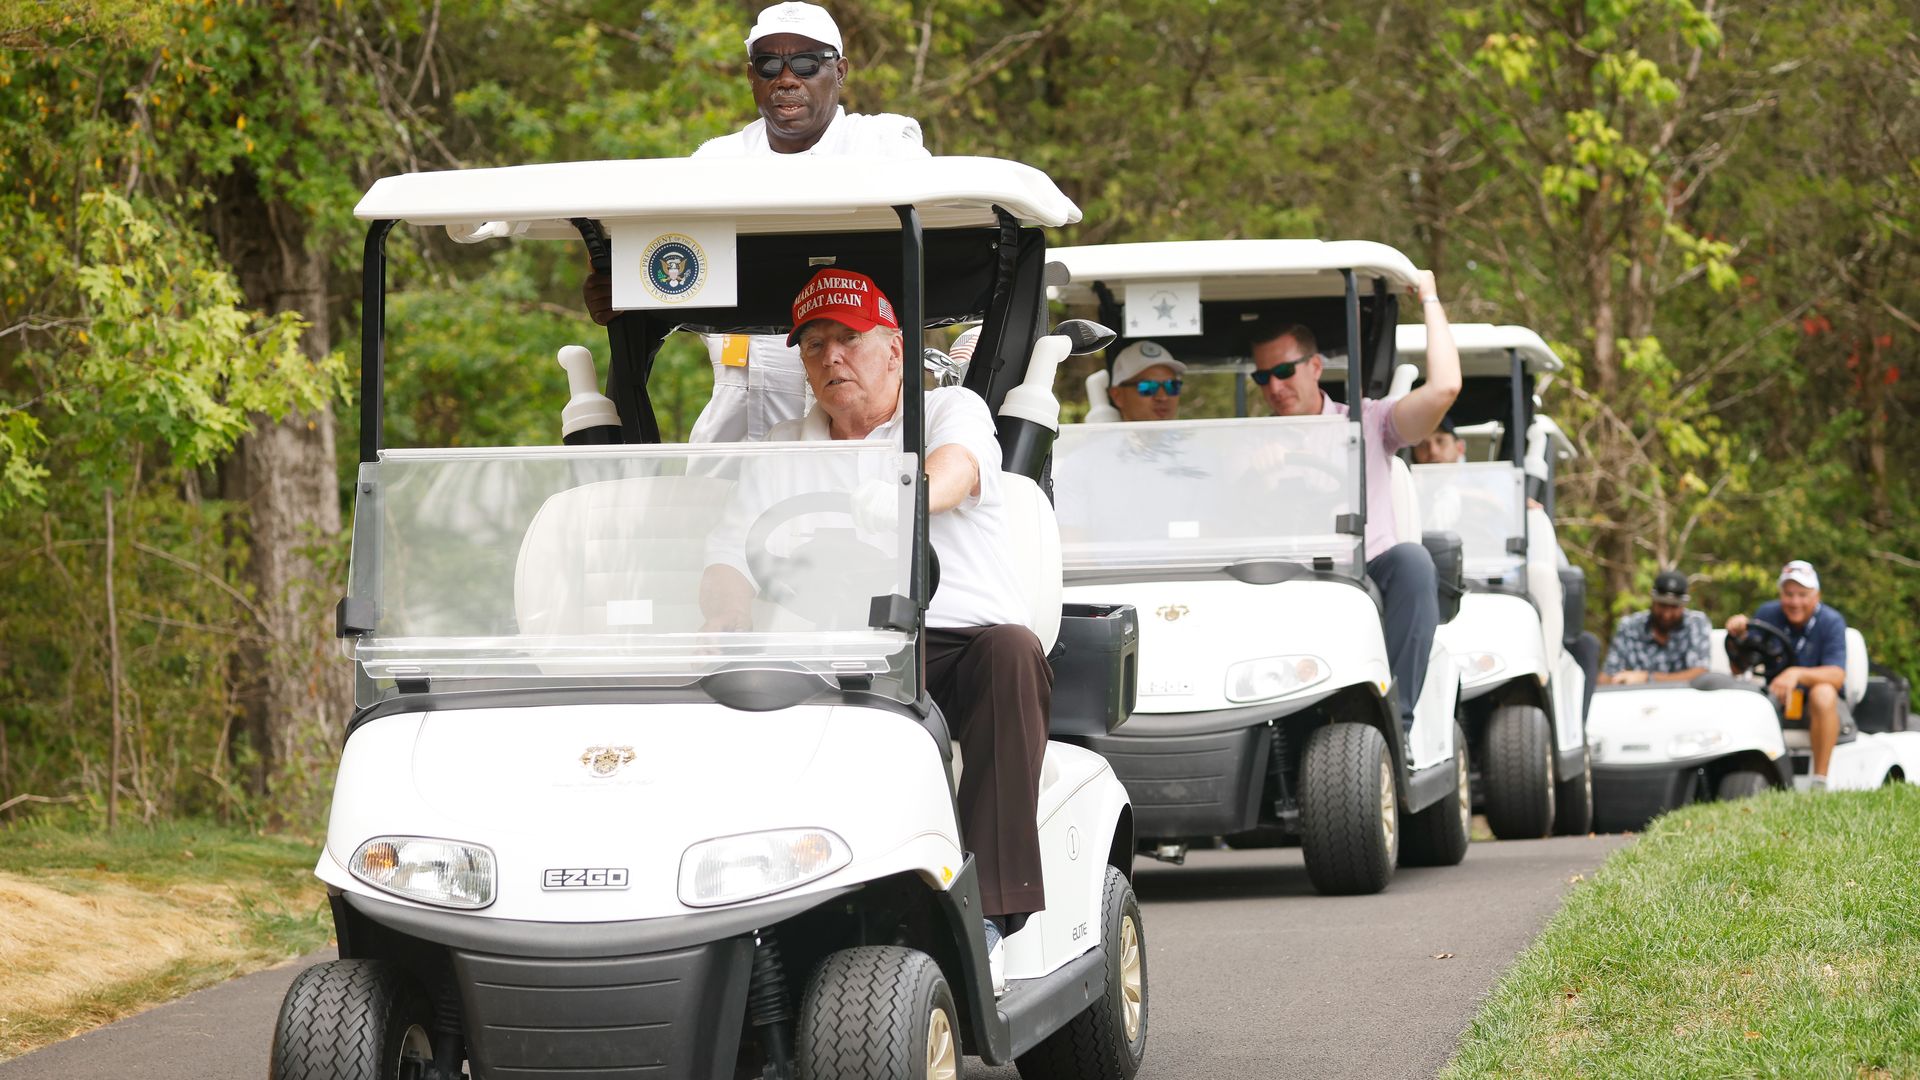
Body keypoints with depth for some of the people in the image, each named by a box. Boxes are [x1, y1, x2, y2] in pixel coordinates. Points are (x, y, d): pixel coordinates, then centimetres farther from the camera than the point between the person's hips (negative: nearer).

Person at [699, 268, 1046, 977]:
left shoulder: (952, 412, 10)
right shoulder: (783, 451, 21)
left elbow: (951, 472, -15)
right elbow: (729, 553, 7)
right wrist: (730, 607, -19)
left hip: (963, 640, -2)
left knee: (1012, 651, -36)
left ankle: (990, 901, -38)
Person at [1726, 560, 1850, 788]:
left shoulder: (1832, 622, -10)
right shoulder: (1767, 614, 0)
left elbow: (1837, 676, -26)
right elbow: (1738, 669, -2)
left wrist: (1798, 674, -43)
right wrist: (1738, 637, -22)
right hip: (1776, 703, 3)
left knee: (1822, 693, -37)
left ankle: (1819, 782, -35)